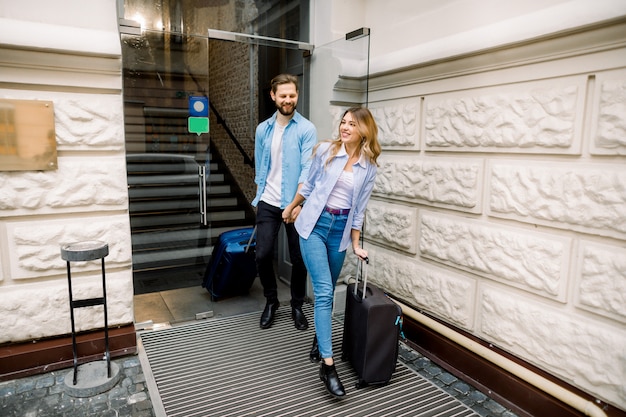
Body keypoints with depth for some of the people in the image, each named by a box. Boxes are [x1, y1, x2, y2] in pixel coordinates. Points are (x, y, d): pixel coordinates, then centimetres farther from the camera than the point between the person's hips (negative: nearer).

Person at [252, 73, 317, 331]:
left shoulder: (306, 129, -6)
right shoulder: (263, 129, 8)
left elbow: (307, 169, -14)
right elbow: (260, 169, 14)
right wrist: (258, 198, 13)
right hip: (268, 203, 3)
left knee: (298, 259, 6)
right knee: (262, 255, 1)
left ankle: (297, 307, 27)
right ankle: (271, 302, 25)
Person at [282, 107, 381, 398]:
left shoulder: (369, 167, 2)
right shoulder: (325, 150, -4)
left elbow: (359, 209, 7)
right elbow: (309, 184, 9)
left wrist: (356, 244, 7)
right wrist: (292, 207, 19)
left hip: (340, 230, 3)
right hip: (315, 224, -2)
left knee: (326, 292, 14)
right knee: (323, 292, -10)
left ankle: (319, 341, 38)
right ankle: (327, 363, -6)